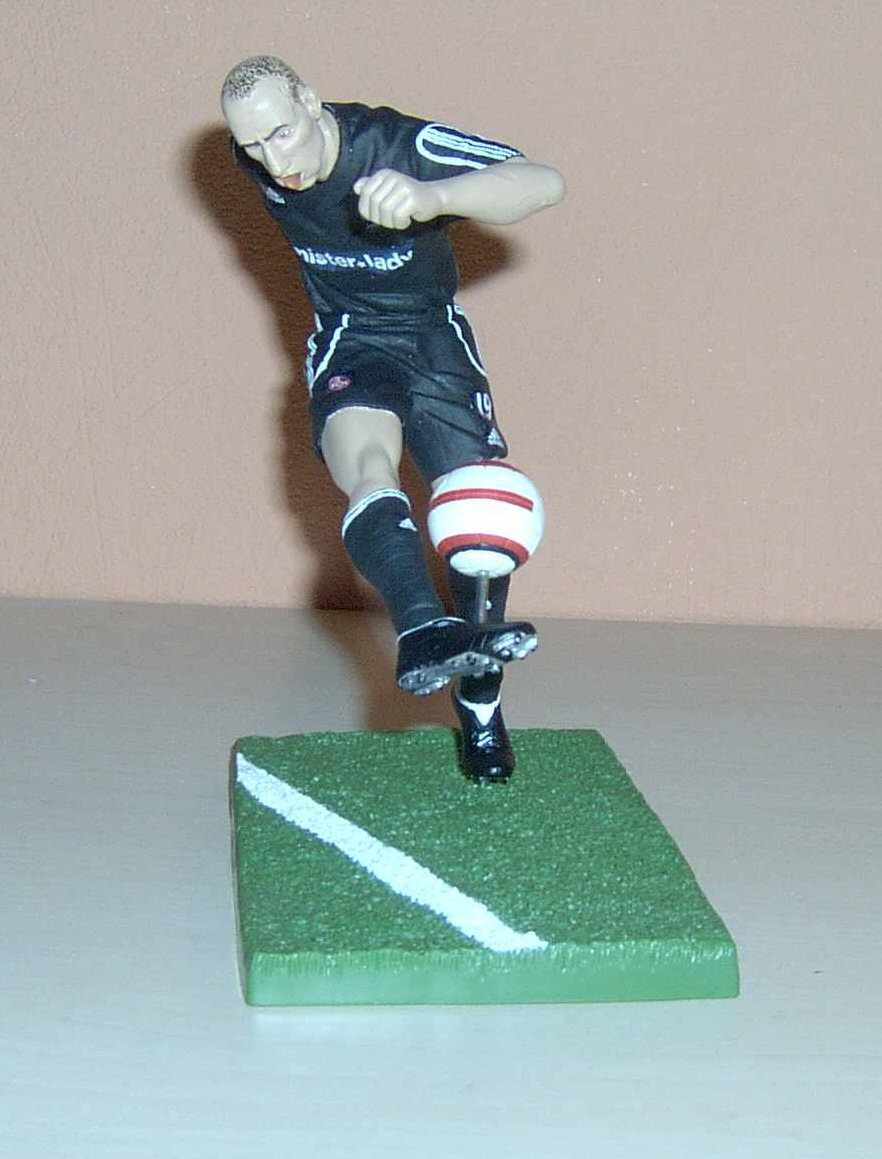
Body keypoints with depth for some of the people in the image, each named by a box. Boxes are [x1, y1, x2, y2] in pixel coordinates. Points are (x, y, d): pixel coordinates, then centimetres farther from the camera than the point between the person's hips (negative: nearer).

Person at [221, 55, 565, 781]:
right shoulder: (258, 164, -11)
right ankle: (424, 627, -57)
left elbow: (544, 183, -40)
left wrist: (430, 196, -57)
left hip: (436, 338, -1)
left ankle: (479, 706, 16)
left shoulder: (402, 146, -26)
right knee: (366, 464, -32)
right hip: (349, 344, 1)